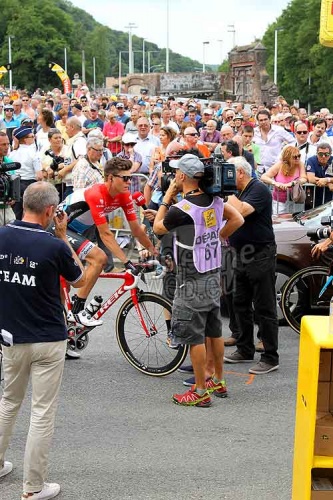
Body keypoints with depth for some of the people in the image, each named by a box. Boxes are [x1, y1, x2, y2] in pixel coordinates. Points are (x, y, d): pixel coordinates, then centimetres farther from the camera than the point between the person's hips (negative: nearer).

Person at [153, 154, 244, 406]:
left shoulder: (181, 209, -21)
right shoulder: (215, 201, 0)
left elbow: (158, 227, -3)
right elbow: (237, 219, 15)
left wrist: (167, 196, 1)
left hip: (192, 281, -8)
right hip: (214, 274, 8)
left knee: (195, 336, 1)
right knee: (215, 331, 18)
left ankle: (201, 392, 7)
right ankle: (219, 382, 31)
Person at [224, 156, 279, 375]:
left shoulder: (259, 189, -14)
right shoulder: (239, 191, 14)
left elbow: (240, 211, -29)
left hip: (260, 256, -10)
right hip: (243, 256, 10)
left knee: (265, 308, -4)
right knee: (241, 305, 15)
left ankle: (270, 358, 1)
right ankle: (245, 350, 26)